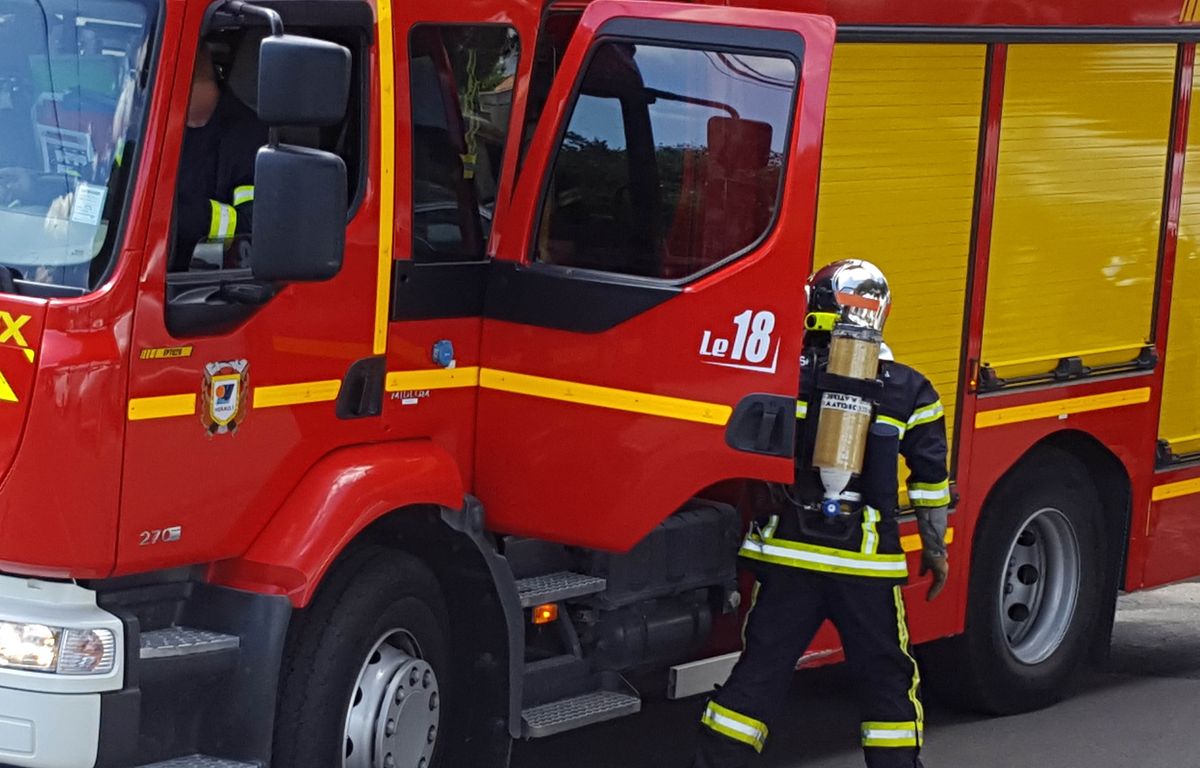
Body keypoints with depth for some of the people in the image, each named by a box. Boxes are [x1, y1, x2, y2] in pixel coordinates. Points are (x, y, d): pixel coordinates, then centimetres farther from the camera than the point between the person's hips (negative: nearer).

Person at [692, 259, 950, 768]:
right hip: (868, 562, -1)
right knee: (887, 679, 11)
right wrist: (936, 550, 15)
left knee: (760, 671, 7)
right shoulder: (909, 391, 0)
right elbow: (932, 483, 5)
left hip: (787, 554, 1)